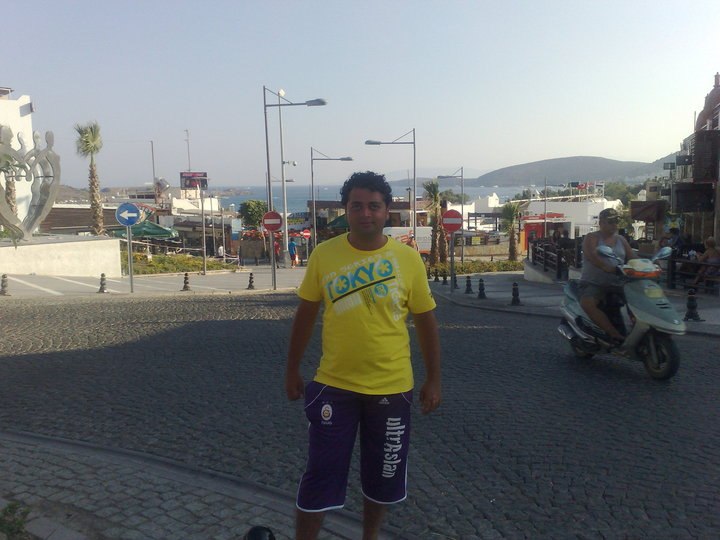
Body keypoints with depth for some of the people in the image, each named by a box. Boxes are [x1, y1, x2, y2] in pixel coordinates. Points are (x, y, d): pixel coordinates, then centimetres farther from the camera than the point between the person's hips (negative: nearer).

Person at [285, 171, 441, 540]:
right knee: (320, 478, 5)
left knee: (382, 477, 16)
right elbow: (306, 313, 4)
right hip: (334, 385, 0)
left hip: (391, 388, 1)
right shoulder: (323, 254, -6)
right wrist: (292, 370, 8)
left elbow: (426, 322, 2)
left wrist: (433, 380, 4)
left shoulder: (409, 259, -6)